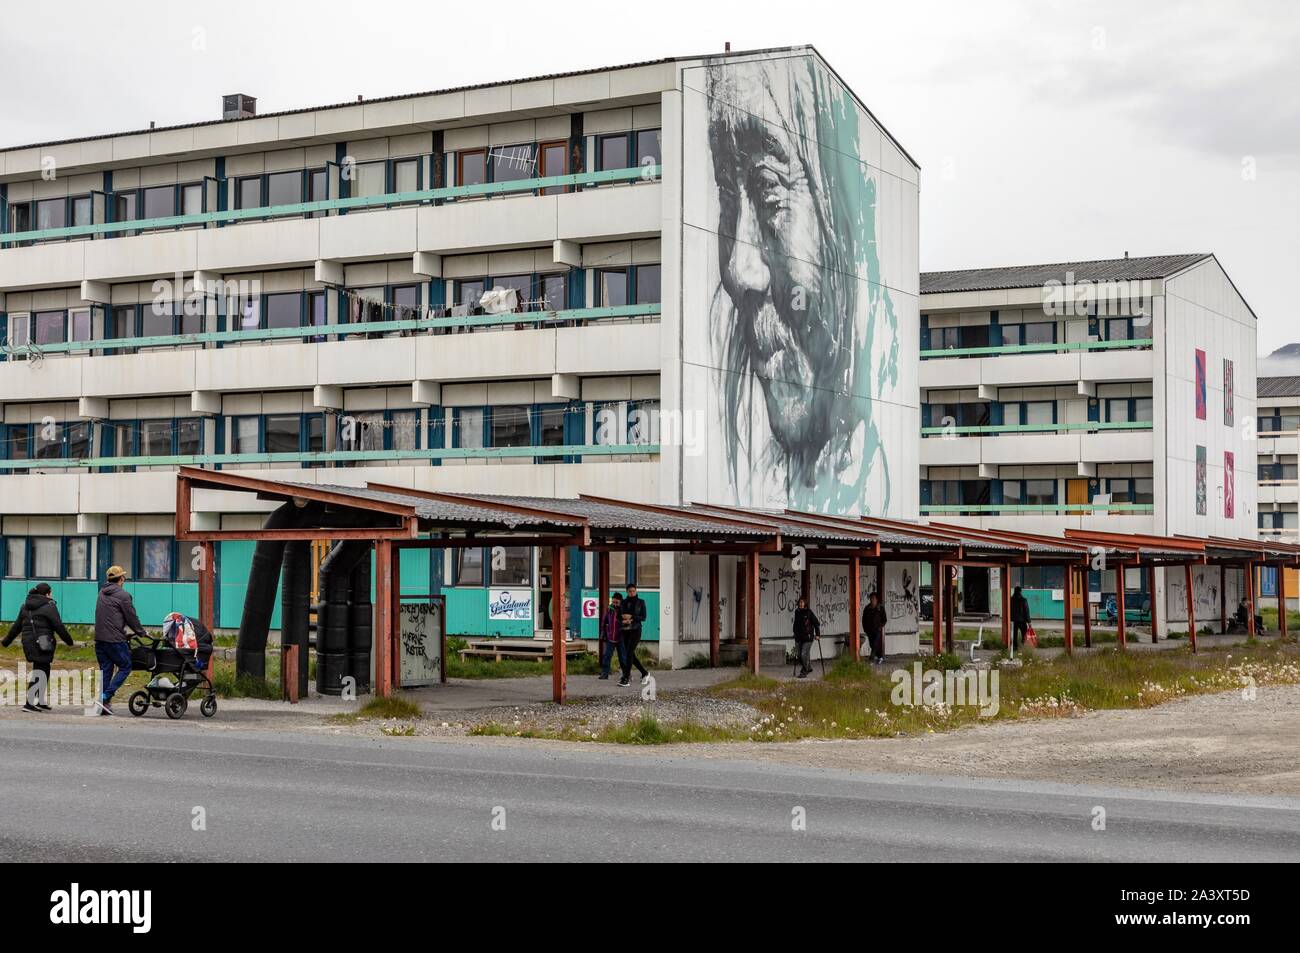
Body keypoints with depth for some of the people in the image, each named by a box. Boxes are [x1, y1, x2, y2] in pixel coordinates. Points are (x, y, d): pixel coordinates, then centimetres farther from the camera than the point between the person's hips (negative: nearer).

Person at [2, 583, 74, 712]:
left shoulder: (25, 606, 14)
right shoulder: (49, 606, -8)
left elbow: (17, 626, 18)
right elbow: (58, 626, -9)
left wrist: (6, 641, 27)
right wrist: (68, 640, 1)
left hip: (28, 642, 7)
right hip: (42, 643, -7)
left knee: (43, 672, 16)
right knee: (39, 673, -3)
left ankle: (42, 702, 19)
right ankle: (30, 704, -7)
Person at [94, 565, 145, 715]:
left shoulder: (102, 593, 15)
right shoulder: (123, 595, -9)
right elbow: (132, 617, -5)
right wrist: (141, 632, 11)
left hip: (99, 639, 7)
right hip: (115, 640, -7)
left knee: (105, 670, 11)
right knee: (125, 667, 2)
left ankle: (104, 704, 8)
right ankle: (106, 697, -10)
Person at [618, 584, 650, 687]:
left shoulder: (641, 602, 0)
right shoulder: (623, 602, 10)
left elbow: (643, 617, -5)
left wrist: (631, 617, -16)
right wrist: (623, 620, -11)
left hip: (635, 630, -5)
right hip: (624, 631, 5)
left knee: (629, 653, -15)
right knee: (631, 655, 7)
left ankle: (626, 678, -17)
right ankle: (644, 673, 24)